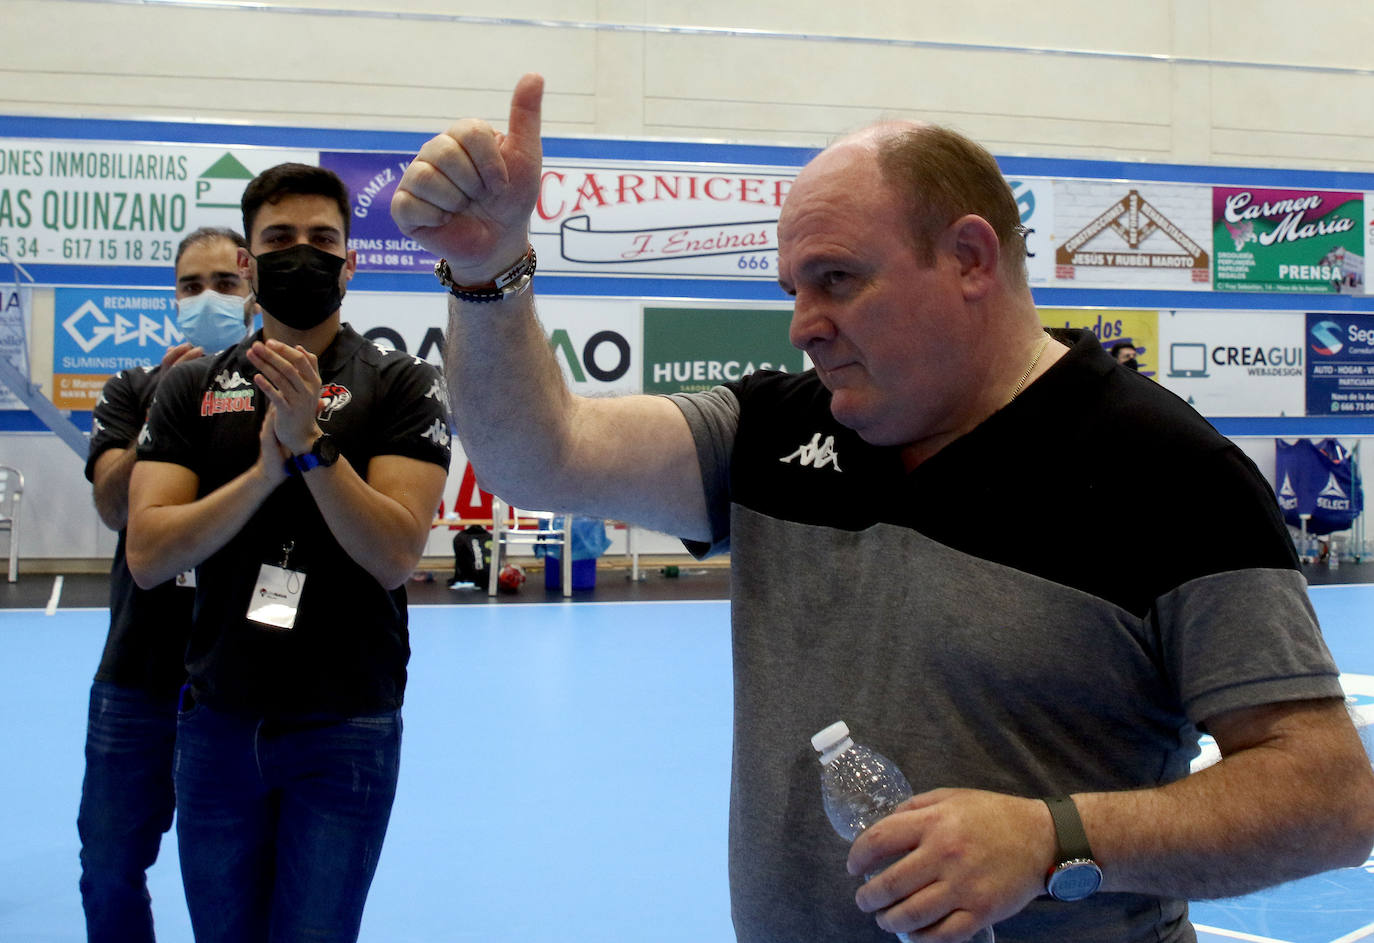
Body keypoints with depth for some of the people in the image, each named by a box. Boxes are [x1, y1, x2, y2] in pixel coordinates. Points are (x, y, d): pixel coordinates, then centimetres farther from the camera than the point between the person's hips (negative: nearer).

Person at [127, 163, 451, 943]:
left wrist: (312, 446, -26)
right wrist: (265, 471, -20)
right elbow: (148, 555, -7)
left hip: (345, 726, -3)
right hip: (217, 721, 3)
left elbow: (396, 555, -15)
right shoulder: (192, 389, 4)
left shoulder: (403, 386, -4)